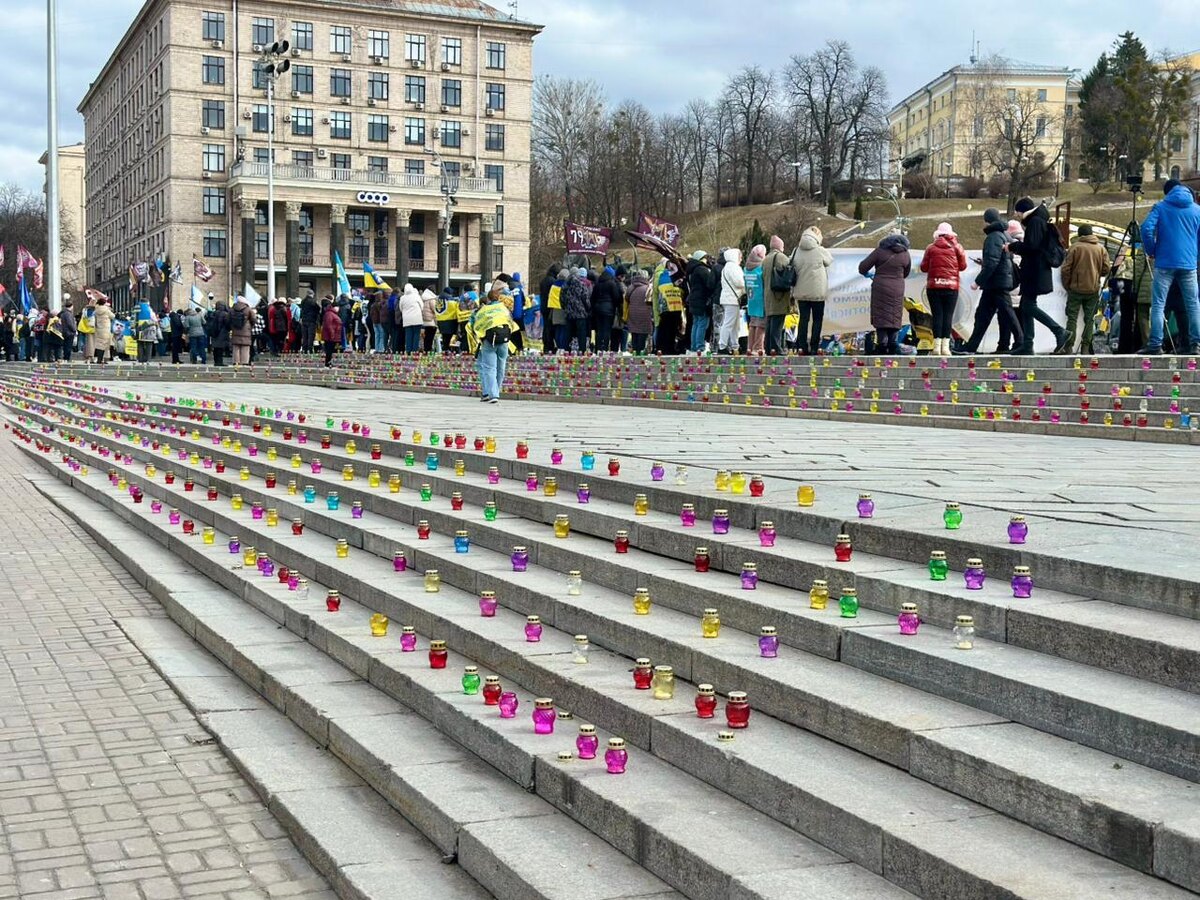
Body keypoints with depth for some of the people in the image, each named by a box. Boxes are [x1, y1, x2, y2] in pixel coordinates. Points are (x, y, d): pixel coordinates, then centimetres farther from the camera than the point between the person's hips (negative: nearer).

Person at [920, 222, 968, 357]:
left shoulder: (931, 248, 2)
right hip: (951, 286, 0)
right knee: (948, 315, 1)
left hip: (933, 286, 0)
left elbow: (924, 267, 2)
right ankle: (945, 345, -6)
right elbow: (963, 266, 4)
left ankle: (937, 345, -4)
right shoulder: (956, 247, 3)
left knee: (937, 315, 1)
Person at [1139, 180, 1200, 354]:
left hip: (1165, 263, -2)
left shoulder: (1160, 207, 2)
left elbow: (1146, 229, -11)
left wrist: (1151, 251, 3)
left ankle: (1155, 344, -8)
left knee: (1158, 304, 0)